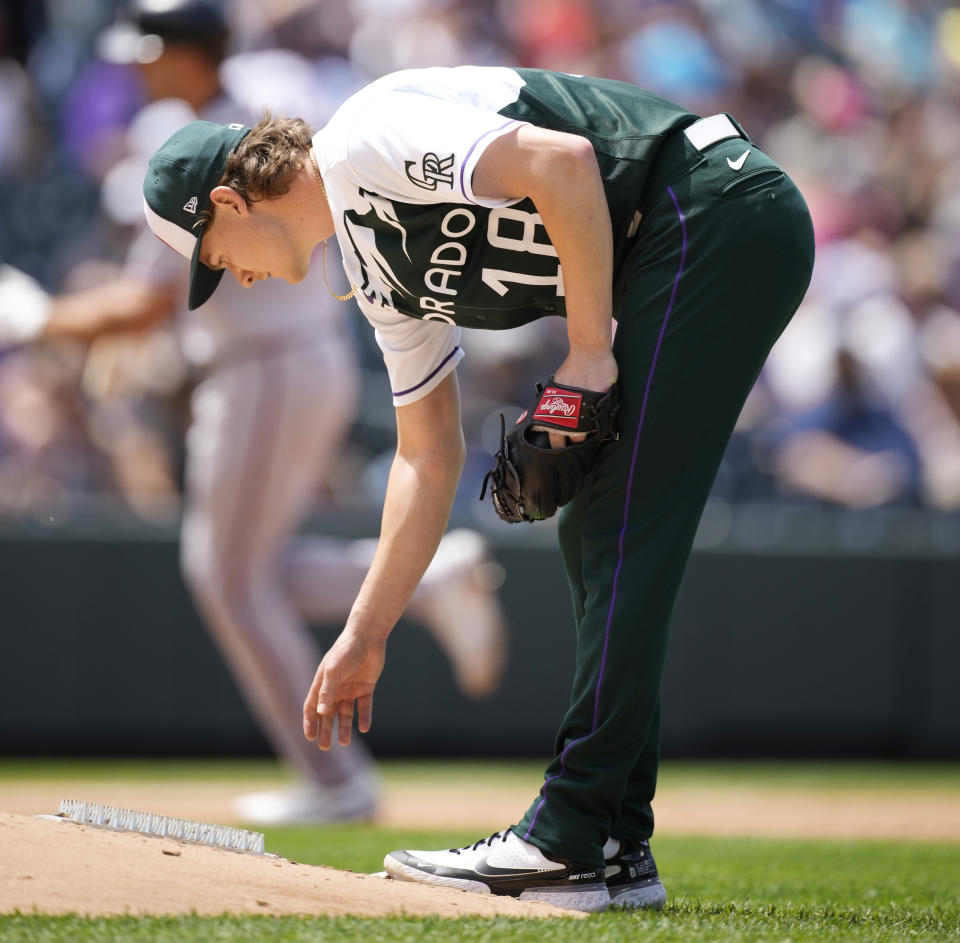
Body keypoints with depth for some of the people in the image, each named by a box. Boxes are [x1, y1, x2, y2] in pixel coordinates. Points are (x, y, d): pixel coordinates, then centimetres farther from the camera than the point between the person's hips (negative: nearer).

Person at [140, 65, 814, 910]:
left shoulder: (367, 141, -10)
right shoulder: (379, 269, 19)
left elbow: (564, 161, -23)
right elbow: (429, 455, 24)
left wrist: (589, 350, -15)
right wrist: (364, 638, 26)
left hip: (720, 215, -10)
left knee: (620, 530, -10)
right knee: (597, 533, 12)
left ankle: (568, 846, -9)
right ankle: (614, 849, 14)